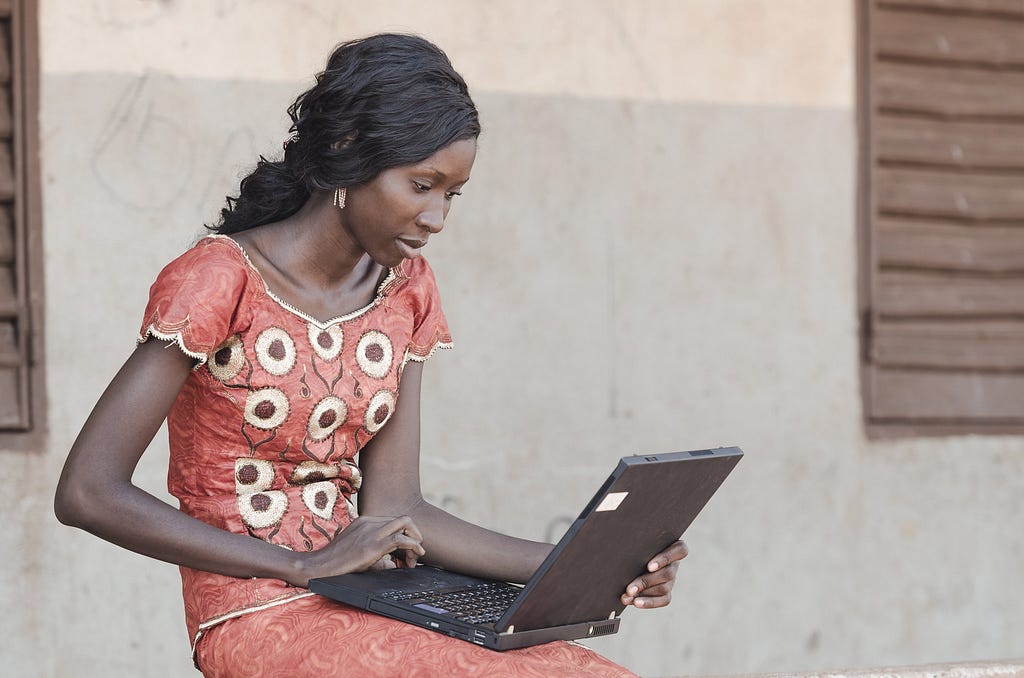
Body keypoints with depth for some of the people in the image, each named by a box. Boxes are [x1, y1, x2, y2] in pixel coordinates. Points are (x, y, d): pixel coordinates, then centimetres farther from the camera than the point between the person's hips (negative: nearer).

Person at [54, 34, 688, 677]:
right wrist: (302, 566, -16)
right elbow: (87, 492, -15)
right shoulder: (221, 280, -11)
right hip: (254, 614, -6)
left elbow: (394, 508, 4)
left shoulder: (405, 290, 9)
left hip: (364, 601, 6)